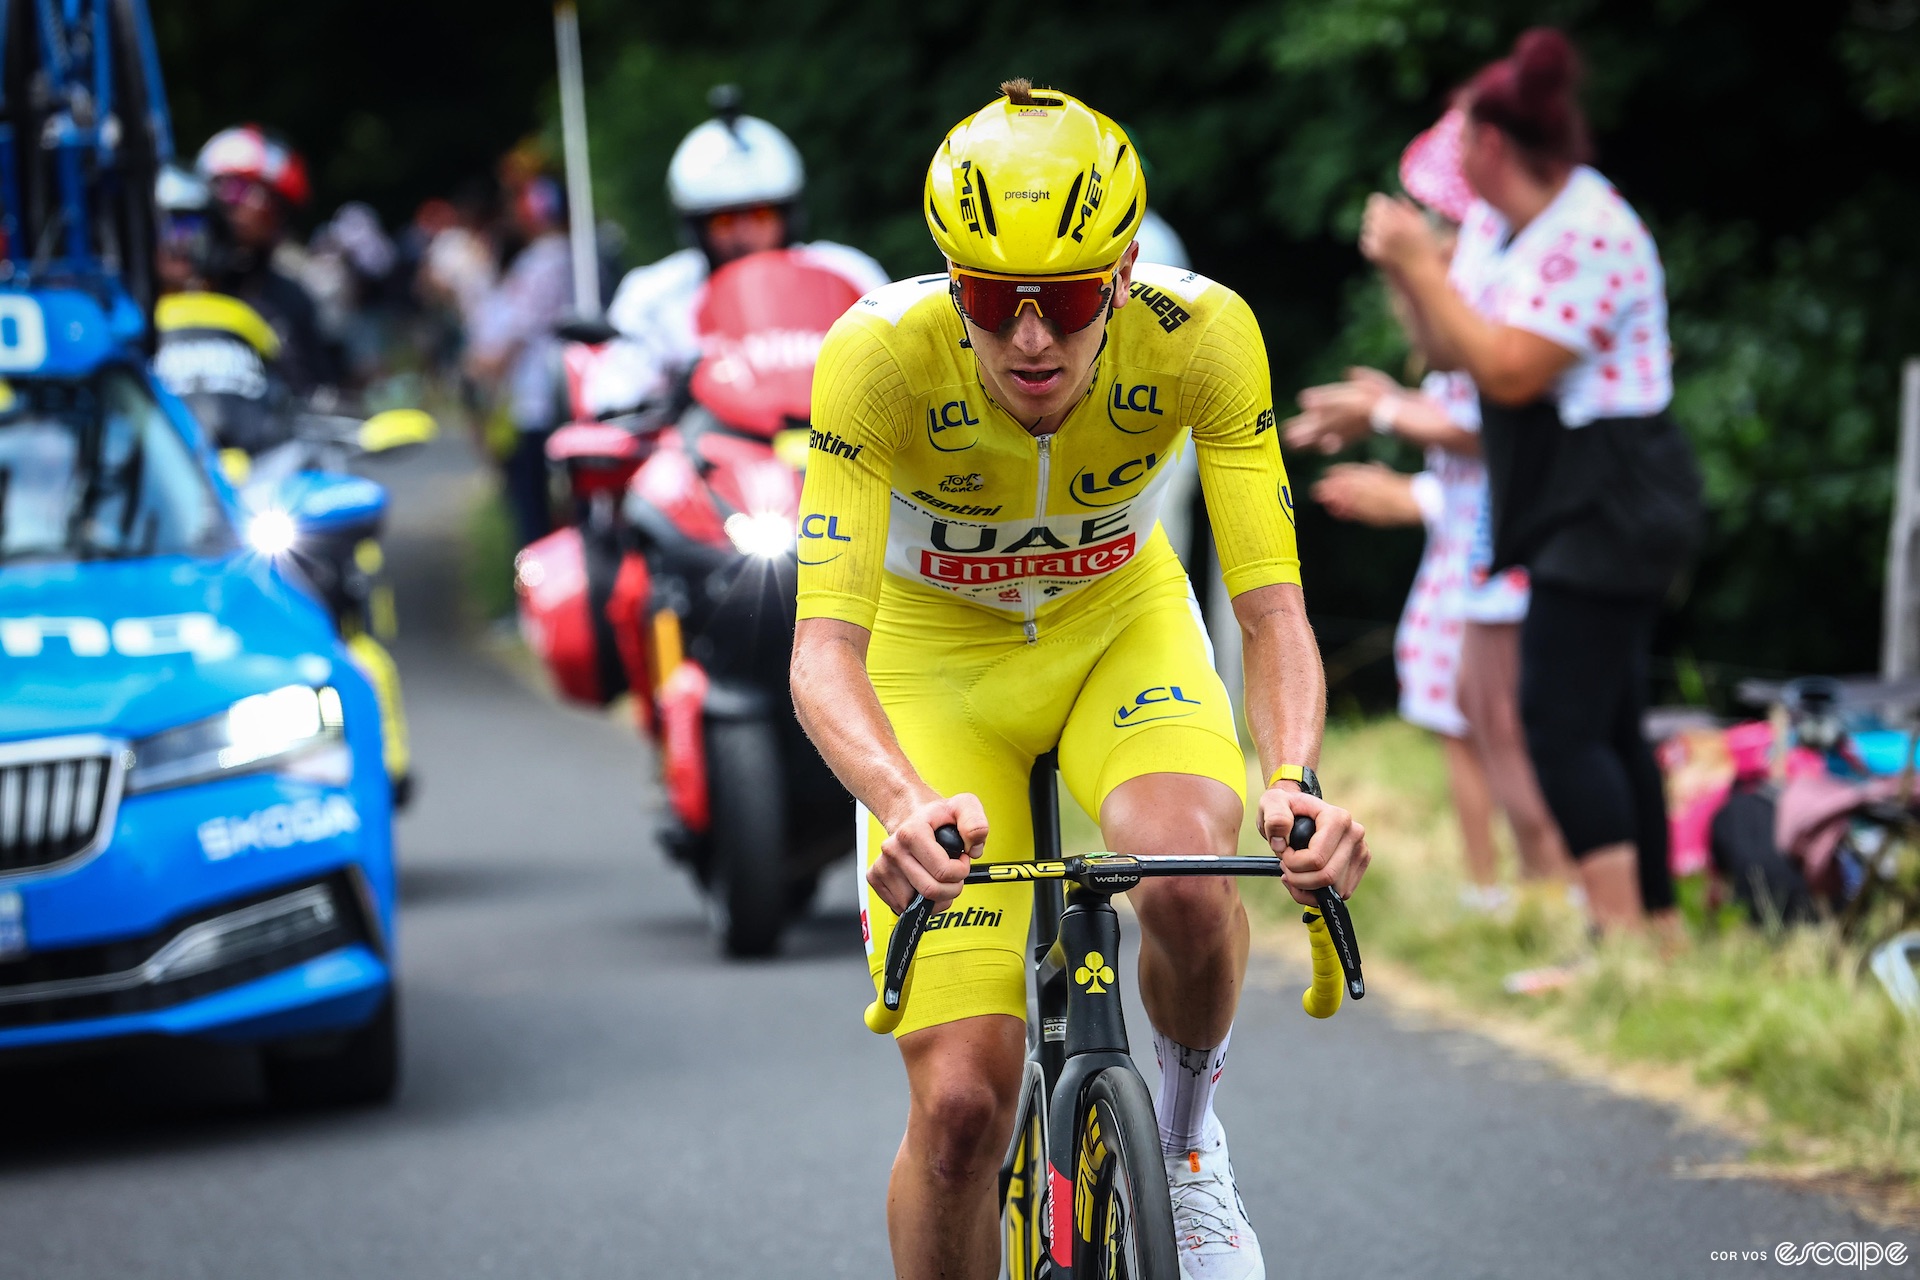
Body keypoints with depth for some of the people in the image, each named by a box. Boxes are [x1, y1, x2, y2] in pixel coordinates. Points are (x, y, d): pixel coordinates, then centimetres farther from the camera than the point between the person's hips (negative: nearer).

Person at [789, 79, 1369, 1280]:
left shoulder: (1200, 334, -28)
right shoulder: (880, 356, -32)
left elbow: (1273, 607, -28)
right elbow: (825, 646, -36)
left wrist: (1291, 778, -49)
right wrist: (904, 804, -56)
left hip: (1120, 624, 1)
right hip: (940, 652, -1)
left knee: (1190, 876, -32)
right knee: (961, 1106, -13)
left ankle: (1186, 1136, 0)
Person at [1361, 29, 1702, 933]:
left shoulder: (1588, 237, -19)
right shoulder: (1495, 223, 11)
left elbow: (1509, 371, -25)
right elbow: (1451, 351, 17)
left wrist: (1424, 267, -17)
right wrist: (1407, 266, 3)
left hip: (1610, 506, -10)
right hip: (1581, 509, 10)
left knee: (1561, 723, -14)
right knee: (1608, 724, 14)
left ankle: (1620, 938, -16)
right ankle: (1657, 926, 20)